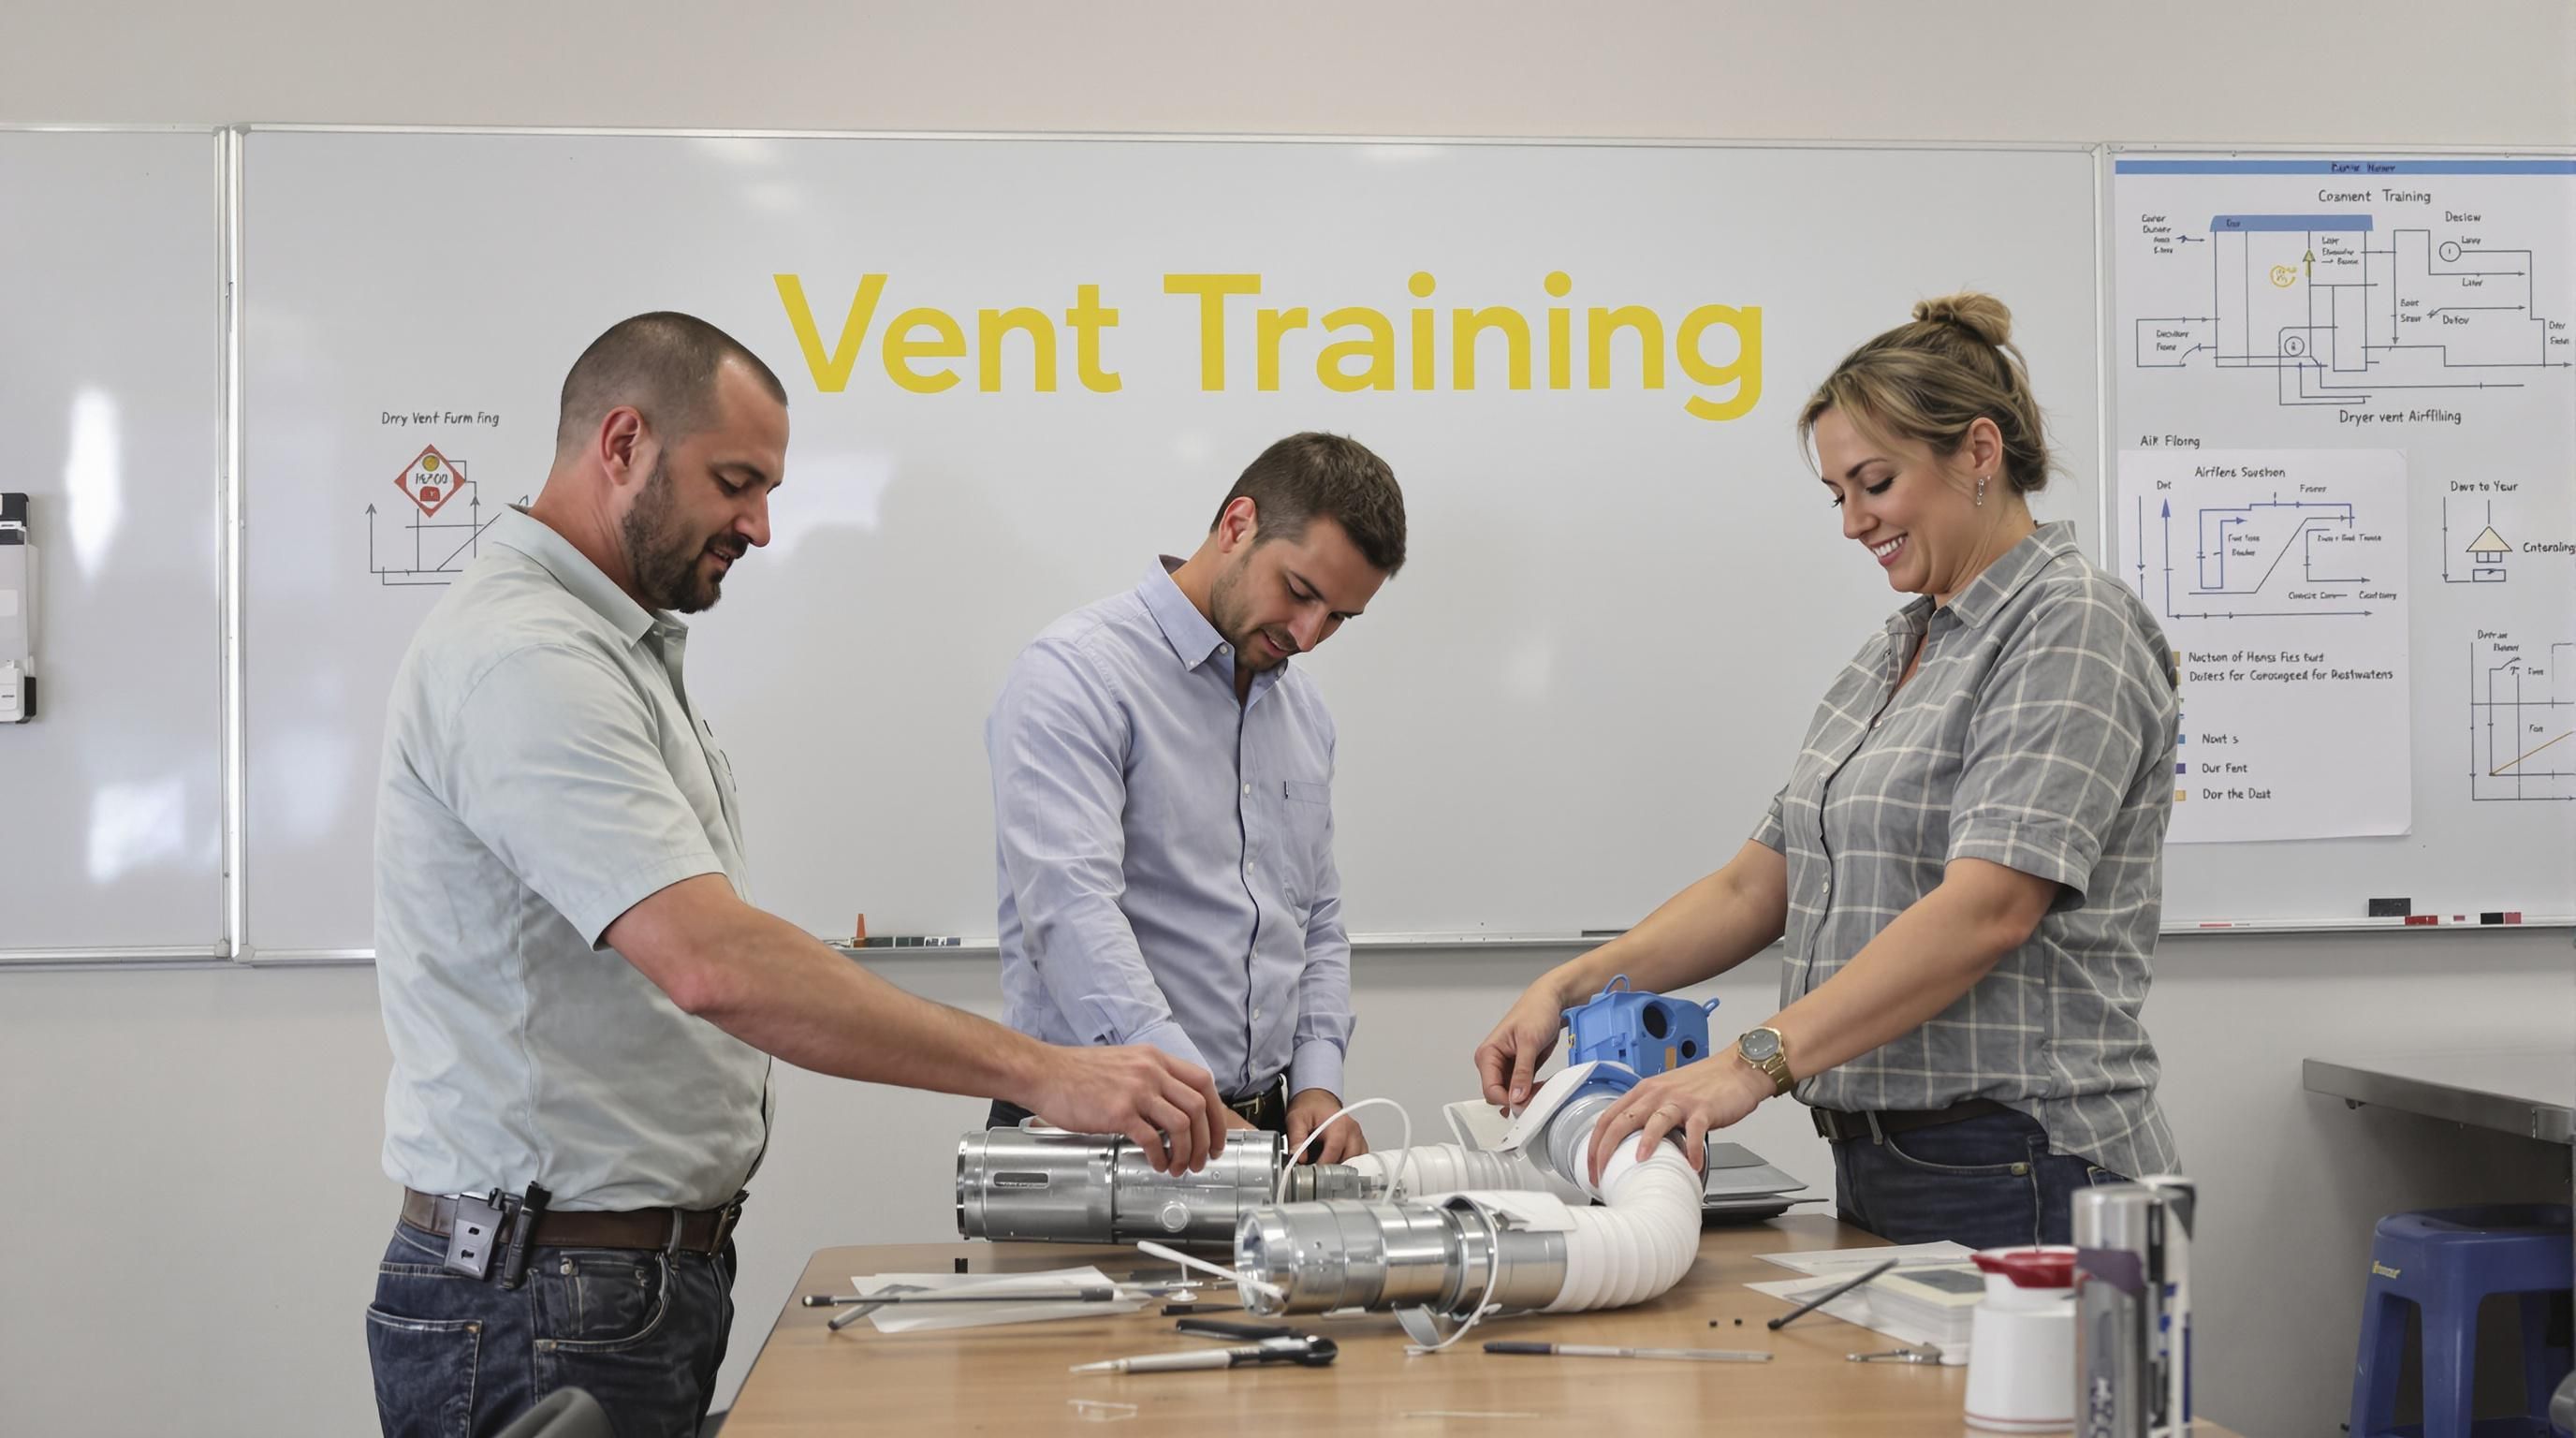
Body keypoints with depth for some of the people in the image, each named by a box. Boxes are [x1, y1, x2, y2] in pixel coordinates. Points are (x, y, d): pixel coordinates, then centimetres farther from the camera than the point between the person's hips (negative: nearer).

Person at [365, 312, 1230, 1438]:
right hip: (543, 1312, -10)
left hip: (657, 1282, 10)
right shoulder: (523, 660, -19)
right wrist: (1040, 1073, -31)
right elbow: (717, 965, -31)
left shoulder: (613, 648, 16)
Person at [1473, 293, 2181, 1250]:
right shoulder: (1892, 656, 18)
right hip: (1877, 1170, 8)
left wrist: (1756, 1061, -31)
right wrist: (1571, 987, 0)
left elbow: (1988, 910, -23)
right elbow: (1758, 886, 14)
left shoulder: (2070, 630, -10)